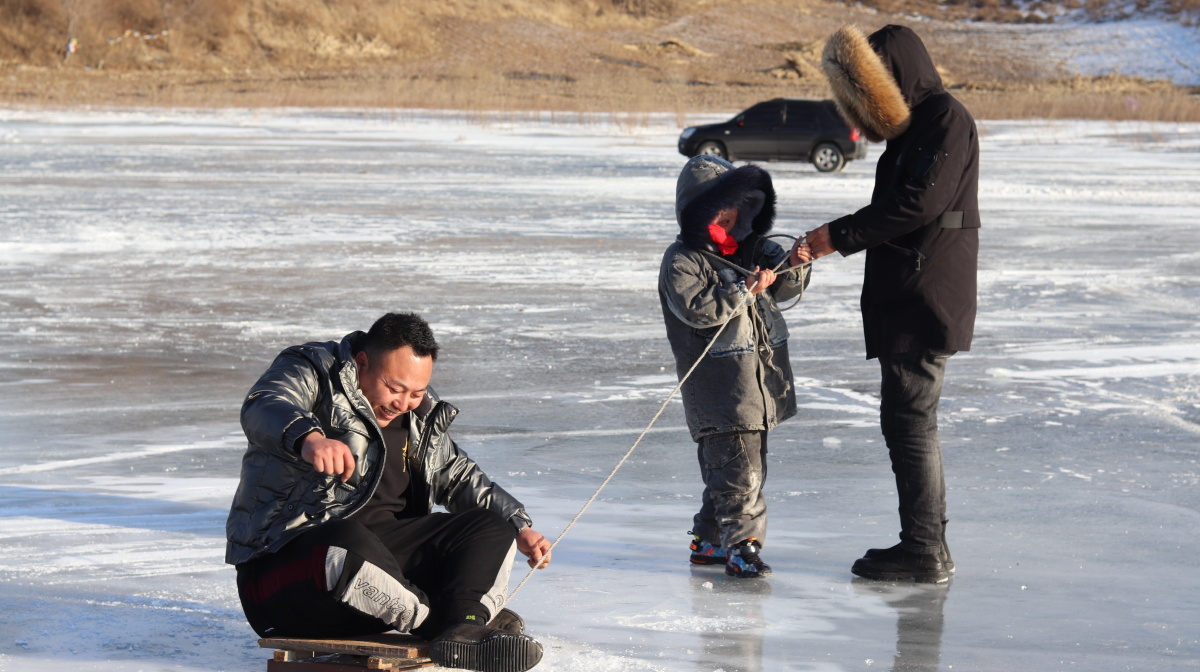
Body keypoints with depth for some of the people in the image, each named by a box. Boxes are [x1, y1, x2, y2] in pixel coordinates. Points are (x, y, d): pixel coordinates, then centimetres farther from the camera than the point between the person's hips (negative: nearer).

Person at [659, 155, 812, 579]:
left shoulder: (752, 248, 12)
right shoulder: (682, 260, -9)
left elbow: (784, 290, 14)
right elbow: (696, 309, -20)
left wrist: (793, 266, -7)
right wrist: (744, 292, -25)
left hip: (761, 380, 8)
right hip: (718, 386, -8)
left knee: (750, 463, 14)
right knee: (736, 468, -12)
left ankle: (709, 540, 24)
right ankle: (742, 543, -8)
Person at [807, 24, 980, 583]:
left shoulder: (947, 121, -12)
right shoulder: (912, 127, 20)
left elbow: (919, 203, -21)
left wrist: (840, 234, -17)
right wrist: (834, 241, 9)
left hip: (927, 300, -11)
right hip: (903, 300, 11)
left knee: (909, 419, -9)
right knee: (909, 420, 13)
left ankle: (924, 552, -7)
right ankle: (927, 545, 19)